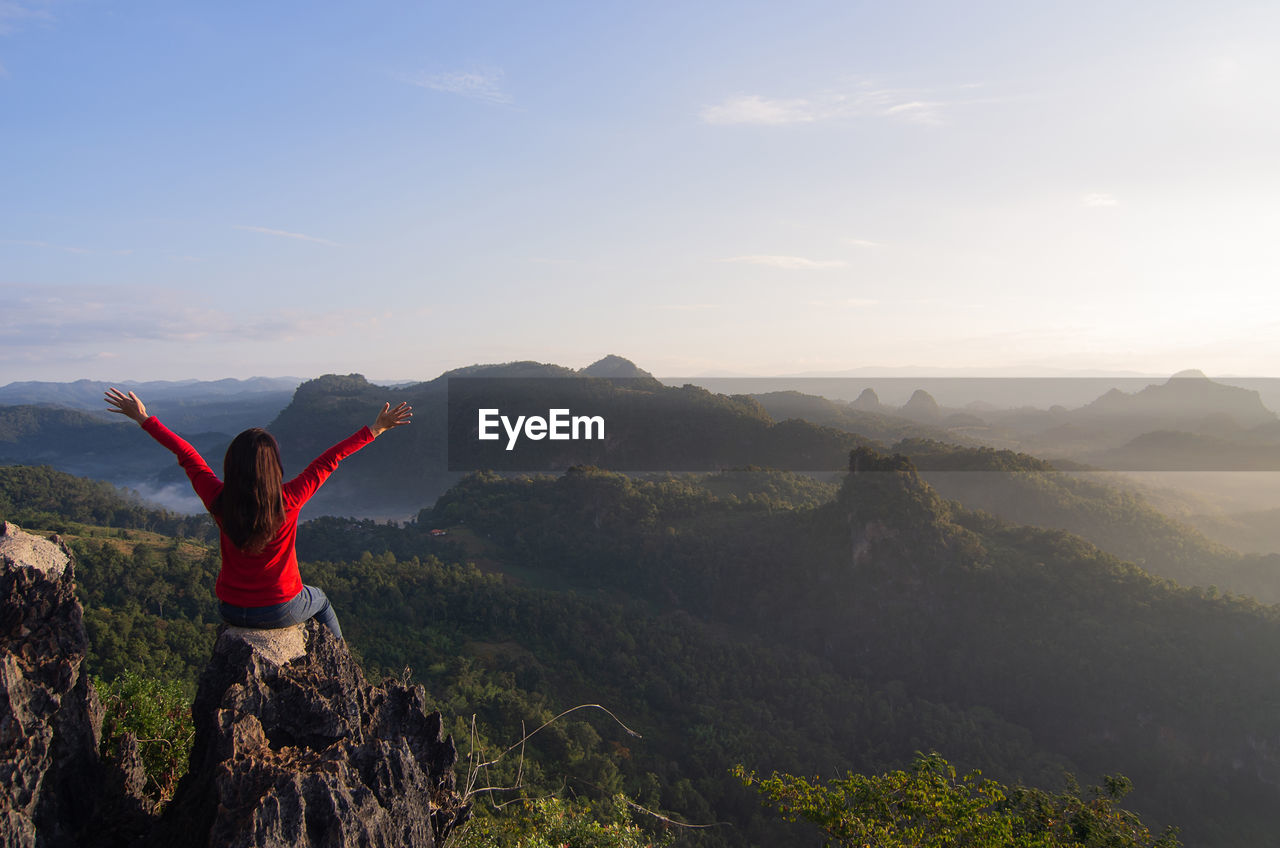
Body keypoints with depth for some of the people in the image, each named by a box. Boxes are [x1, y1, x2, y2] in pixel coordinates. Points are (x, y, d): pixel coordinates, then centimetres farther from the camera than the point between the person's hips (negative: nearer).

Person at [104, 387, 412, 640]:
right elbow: (328, 460, -17)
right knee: (320, 601, 30)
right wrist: (375, 429, -6)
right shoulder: (288, 501, -25)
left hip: (231, 611, 3)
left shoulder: (219, 501, -18)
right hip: (280, 611, -2)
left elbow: (186, 454, -5)